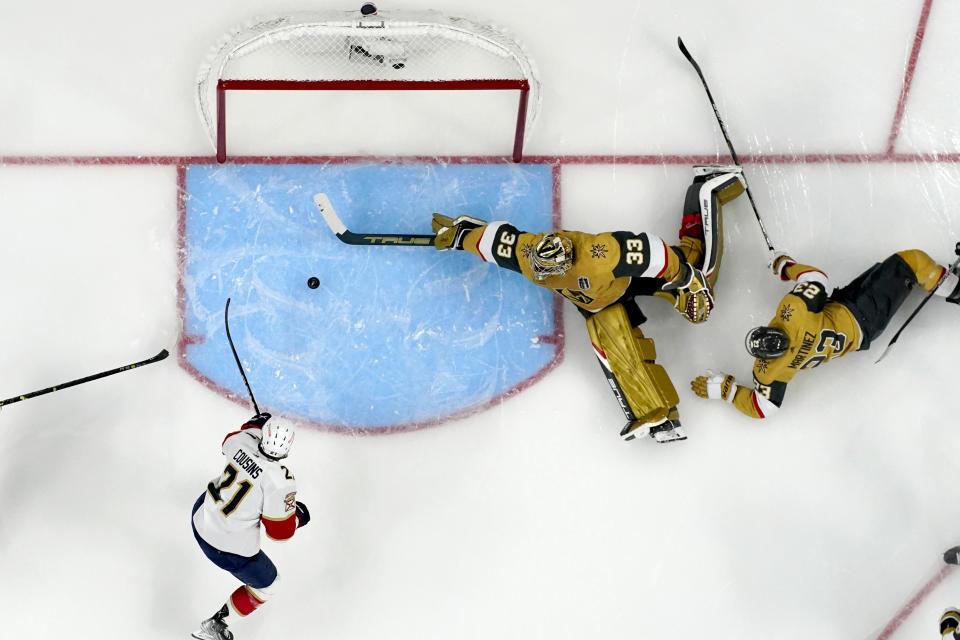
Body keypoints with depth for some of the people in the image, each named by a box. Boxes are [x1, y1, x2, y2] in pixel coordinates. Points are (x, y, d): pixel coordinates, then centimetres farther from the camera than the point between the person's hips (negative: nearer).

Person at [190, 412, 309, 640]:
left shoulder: (243, 441, -15)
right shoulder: (279, 482, -30)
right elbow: (281, 531, -19)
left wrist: (254, 425, 29)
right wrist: (298, 515, 0)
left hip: (201, 518, 6)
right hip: (231, 547, -6)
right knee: (266, 584, 21)